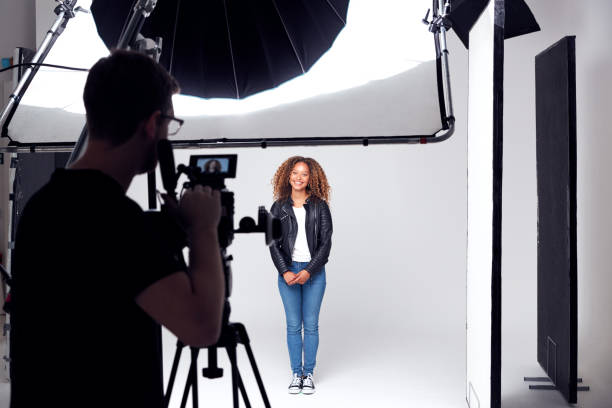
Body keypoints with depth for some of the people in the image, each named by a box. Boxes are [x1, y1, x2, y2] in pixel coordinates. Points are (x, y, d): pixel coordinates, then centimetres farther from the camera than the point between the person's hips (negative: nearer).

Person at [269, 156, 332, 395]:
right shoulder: (279, 207, 3)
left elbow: (325, 242, -3)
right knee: (293, 325, 5)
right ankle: (296, 373, 16)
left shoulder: (320, 206, 1)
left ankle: (309, 373, 17)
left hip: (314, 272, -1)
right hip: (288, 271, 1)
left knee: (311, 325, 4)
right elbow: (273, 243, 2)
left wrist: (308, 271, -12)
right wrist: (285, 272, -9)